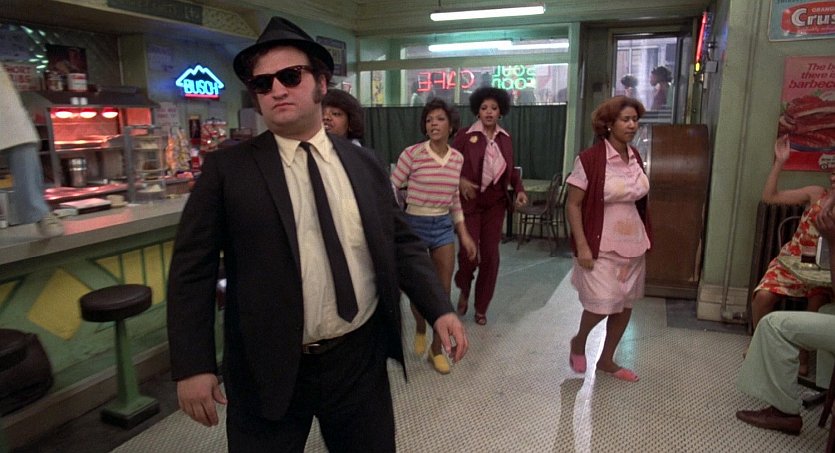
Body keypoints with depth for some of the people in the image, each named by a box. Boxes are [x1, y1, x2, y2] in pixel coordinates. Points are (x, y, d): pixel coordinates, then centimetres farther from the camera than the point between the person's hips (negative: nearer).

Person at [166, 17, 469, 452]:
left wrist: (439, 309, -3)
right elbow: (192, 269, -5)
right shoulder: (227, 168, -5)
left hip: (361, 358, 3)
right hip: (267, 368, -2)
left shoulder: (364, 163, 3)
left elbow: (401, 243, 7)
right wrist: (192, 365, -10)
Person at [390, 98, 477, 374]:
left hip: (444, 227, 4)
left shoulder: (457, 158, 3)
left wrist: (464, 234, 10)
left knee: (443, 291, 6)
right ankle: (420, 329, 40)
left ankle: (436, 350, 24)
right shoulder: (412, 154, -12)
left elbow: (454, 199, 12)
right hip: (415, 225, -3)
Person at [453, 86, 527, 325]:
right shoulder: (464, 135, -6)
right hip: (470, 201, -3)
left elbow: (510, 170, 15)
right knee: (469, 252, -8)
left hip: (495, 203, 4)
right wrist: (460, 181, -20)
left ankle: (481, 308, 21)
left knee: (490, 255, 5)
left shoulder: (505, 138, 7)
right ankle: (464, 290, 26)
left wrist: (520, 189, 0)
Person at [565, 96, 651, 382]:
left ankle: (606, 359, 30)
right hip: (602, 246, -6)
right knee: (604, 303, -7)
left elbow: (638, 199, 15)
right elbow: (573, 204, -14)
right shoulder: (590, 159, -15)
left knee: (625, 304, 12)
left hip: (633, 244, 7)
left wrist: (645, 238, 15)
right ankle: (578, 342, 25)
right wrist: (582, 246, -19)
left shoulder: (635, 157, 4)